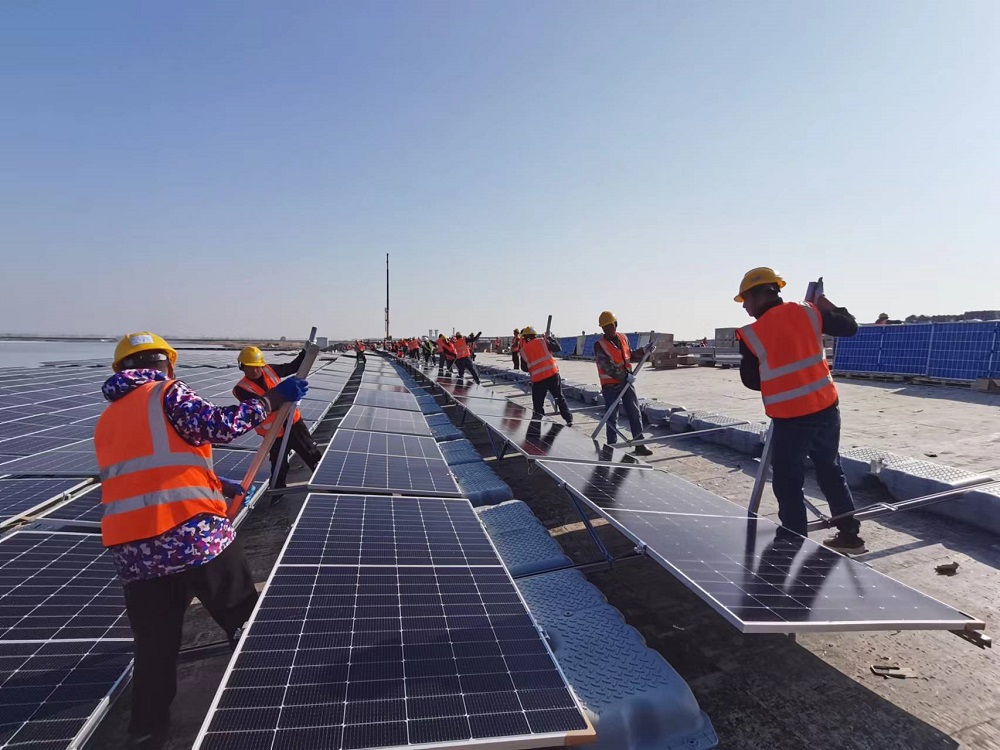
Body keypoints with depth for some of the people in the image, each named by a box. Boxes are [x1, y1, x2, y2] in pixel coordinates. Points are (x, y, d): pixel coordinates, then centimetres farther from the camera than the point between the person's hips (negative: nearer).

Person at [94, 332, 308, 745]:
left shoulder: (106, 422, 22)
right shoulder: (167, 393, 0)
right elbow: (217, 425, -18)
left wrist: (217, 484, 30)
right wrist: (273, 398, -12)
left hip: (135, 553, 6)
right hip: (197, 536, -6)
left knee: (153, 646, 21)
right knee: (248, 622, 14)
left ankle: (146, 726, 33)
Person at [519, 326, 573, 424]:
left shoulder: (523, 350, 4)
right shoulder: (541, 341, 1)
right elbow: (558, 348, 7)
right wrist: (550, 338, 20)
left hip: (538, 379, -1)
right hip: (553, 374, 1)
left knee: (538, 405, 8)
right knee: (560, 398, 17)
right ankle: (569, 420, 20)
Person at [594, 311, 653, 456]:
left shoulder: (623, 338, 6)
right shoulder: (599, 345, -13)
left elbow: (631, 356, 19)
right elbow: (608, 366, -20)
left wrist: (644, 350, 5)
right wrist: (626, 376, -23)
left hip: (627, 383, 6)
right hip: (610, 386, -5)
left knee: (635, 414, 7)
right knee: (612, 417, 1)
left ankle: (639, 445, 14)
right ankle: (612, 446, 11)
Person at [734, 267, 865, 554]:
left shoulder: (750, 335, -9)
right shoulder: (807, 311, 0)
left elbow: (751, 380, 0)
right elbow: (850, 327, 11)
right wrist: (827, 305, 27)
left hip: (789, 419, -5)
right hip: (826, 408, 5)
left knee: (788, 484, 8)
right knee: (831, 471, 22)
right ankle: (849, 533, 33)